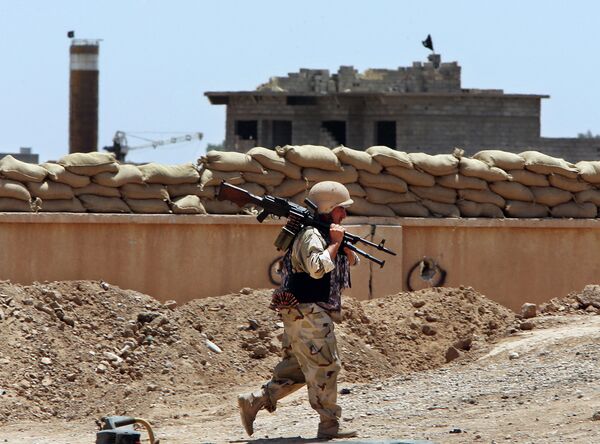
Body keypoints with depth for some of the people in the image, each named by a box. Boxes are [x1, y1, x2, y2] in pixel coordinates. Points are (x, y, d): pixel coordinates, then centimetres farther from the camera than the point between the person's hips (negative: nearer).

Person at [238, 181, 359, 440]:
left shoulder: (327, 234, 17)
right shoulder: (310, 235, -14)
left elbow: (352, 261, 18)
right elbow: (317, 268, -29)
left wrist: (344, 244, -2)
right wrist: (335, 243, -18)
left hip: (310, 315, 10)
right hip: (307, 314, -10)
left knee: (296, 370, 11)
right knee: (325, 367, -7)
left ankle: (253, 402, 13)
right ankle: (329, 425, -3)